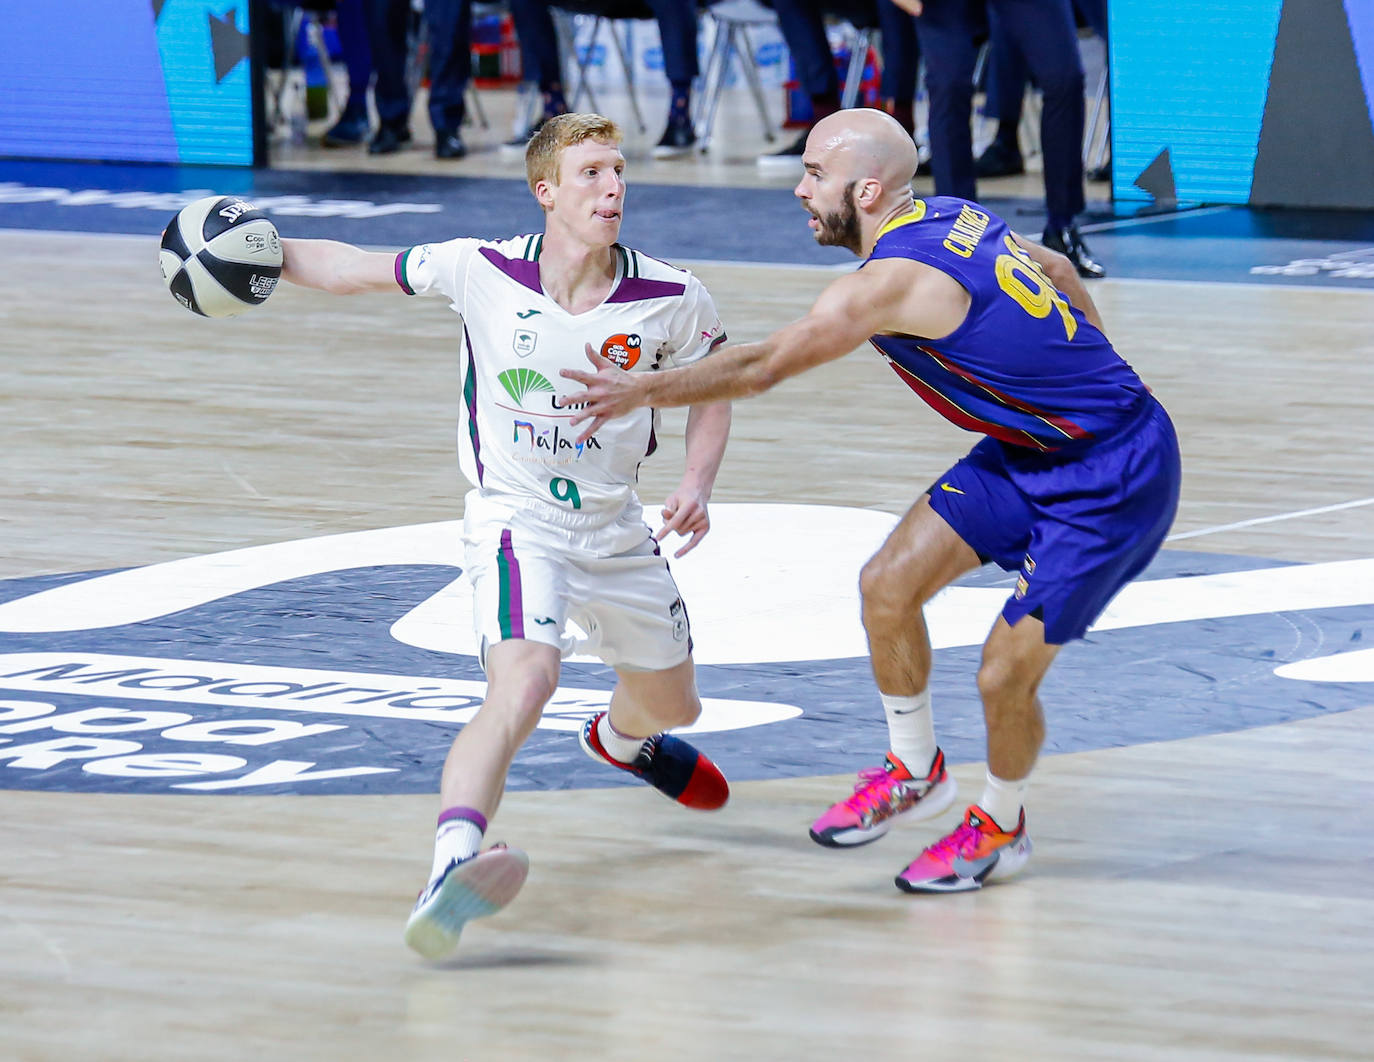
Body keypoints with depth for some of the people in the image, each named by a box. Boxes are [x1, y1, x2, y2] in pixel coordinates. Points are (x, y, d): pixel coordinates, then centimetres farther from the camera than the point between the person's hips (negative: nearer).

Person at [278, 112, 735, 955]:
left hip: (619, 534, 4)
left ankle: (621, 741, 63)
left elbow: (714, 386, 6)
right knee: (523, 686, -32)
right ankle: (451, 868, -49)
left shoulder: (671, 300, -13)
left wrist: (697, 488, -7)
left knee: (670, 706, 25)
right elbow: (355, 269, -3)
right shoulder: (480, 271, -16)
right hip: (517, 527, -4)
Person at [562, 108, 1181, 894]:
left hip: (1114, 476, -10)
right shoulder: (951, 217, 2)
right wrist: (1088, 368, 29)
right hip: (1030, 448, 10)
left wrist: (643, 390, -12)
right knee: (891, 582, 3)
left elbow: (763, 367, -21)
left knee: (1006, 672, -7)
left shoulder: (893, 281, -26)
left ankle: (1002, 827, 20)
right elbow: (1058, 270, 18)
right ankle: (915, 771, 21)